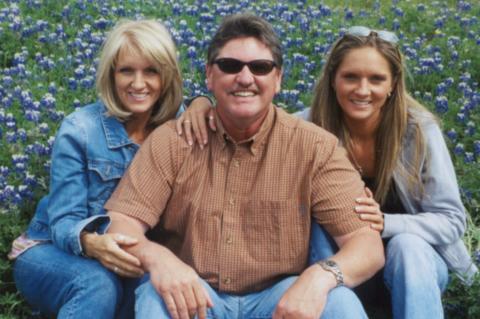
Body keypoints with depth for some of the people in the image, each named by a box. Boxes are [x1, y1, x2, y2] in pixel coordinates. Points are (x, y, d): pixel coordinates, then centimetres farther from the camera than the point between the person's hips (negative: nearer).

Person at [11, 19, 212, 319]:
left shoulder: (178, 125, -3)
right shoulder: (79, 129, -15)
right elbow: (64, 222, -19)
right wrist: (92, 243, -43)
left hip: (124, 258, 4)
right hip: (52, 253, -3)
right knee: (98, 284, -38)